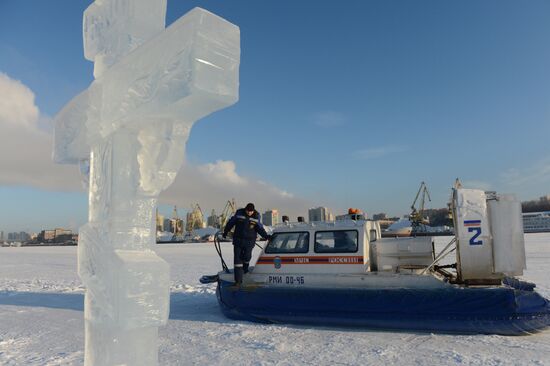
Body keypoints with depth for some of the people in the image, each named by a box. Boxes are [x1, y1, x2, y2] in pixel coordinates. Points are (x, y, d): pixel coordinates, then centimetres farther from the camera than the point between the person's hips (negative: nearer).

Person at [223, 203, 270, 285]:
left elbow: (260, 228, 6)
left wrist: (265, 236, -8)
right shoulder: (239, 213, -3)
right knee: (237, 259, -3)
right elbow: (231, 222, 9)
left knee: (246, 256, -14)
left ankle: (245, 269, 22)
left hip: (249, 241, 0)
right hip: (238, 240, 0)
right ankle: (238, 280, 3)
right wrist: (225, 232, 16)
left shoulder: (256, 217, -1)